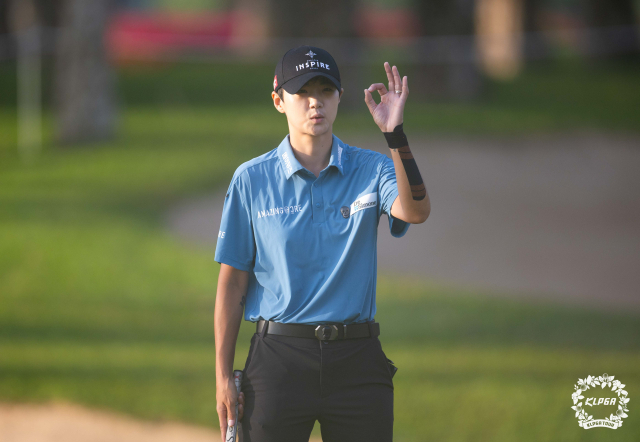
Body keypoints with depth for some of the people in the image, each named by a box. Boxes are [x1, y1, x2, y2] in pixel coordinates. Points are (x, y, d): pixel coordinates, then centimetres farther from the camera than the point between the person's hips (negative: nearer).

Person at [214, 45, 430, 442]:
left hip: (357, 361, 1)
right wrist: (223, 375, 0)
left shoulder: (372, 170, 4)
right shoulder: (252, 179, 3)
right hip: (279, 359, -1)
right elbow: (233, 282, 5)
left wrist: (395, 133, -29)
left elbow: (416, 212, -18)